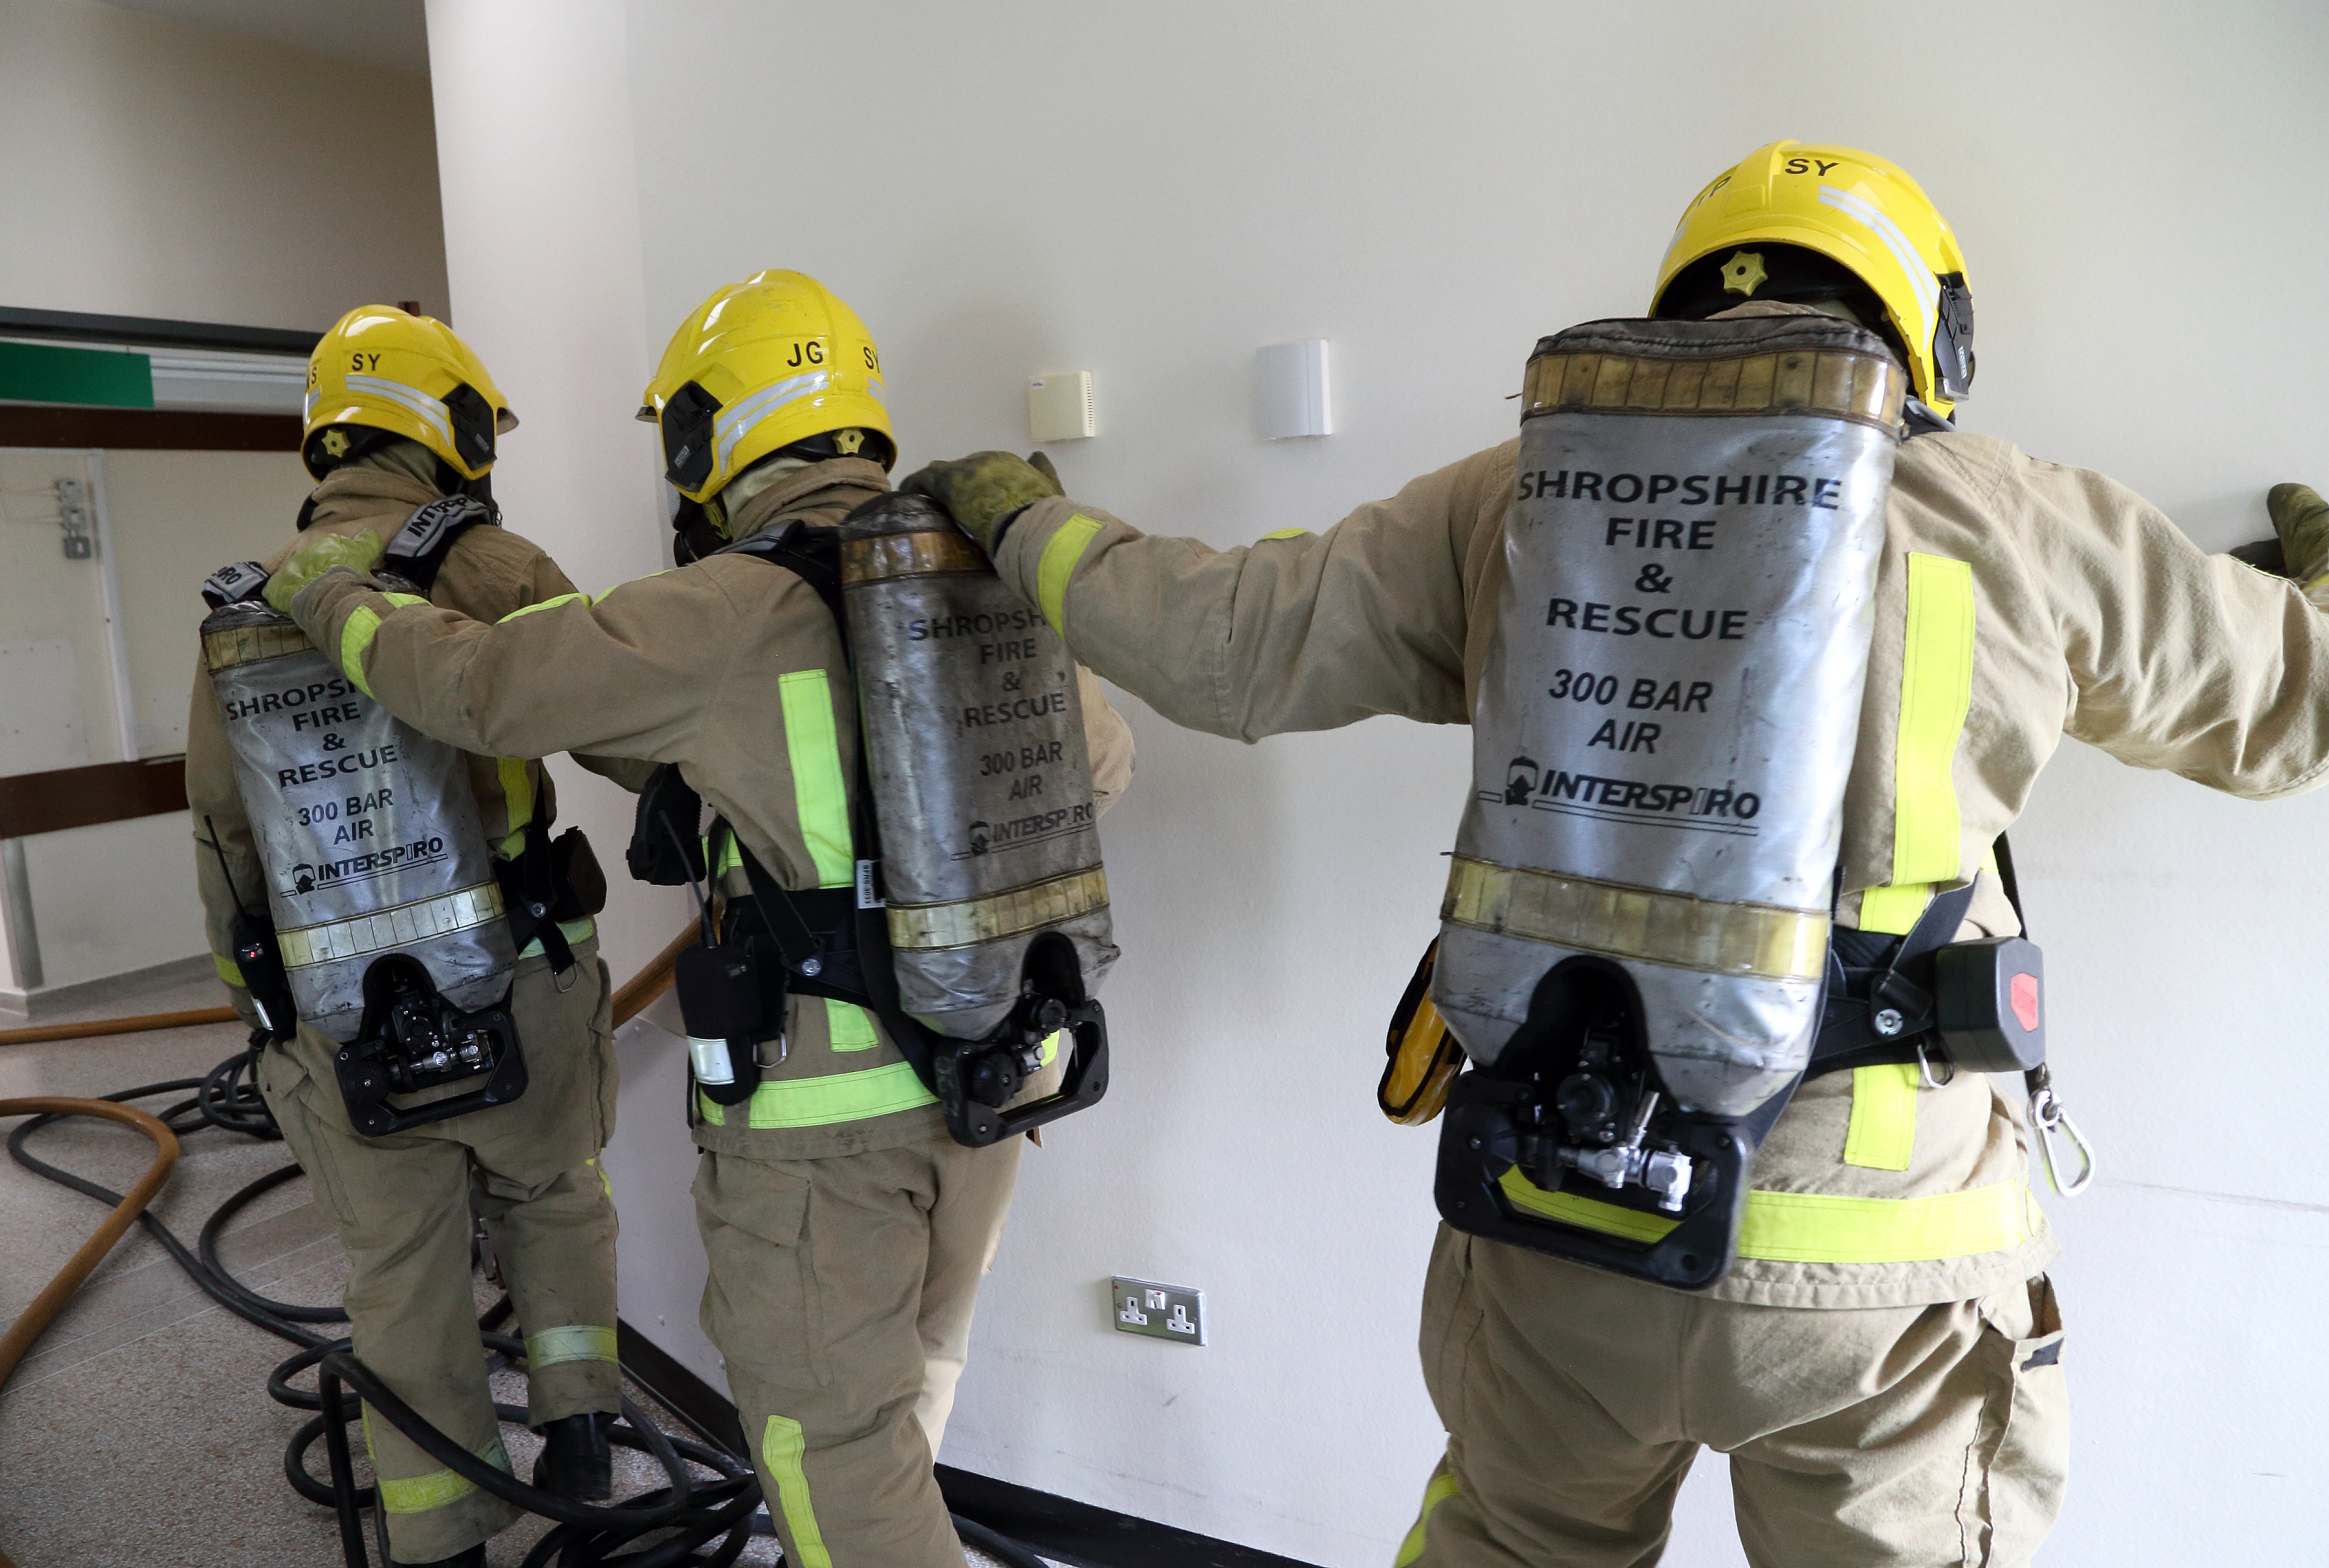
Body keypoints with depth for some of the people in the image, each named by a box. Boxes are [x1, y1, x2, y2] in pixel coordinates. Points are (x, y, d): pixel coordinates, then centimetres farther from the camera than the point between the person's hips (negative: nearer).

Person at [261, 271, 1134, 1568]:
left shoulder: (728, 614, -16)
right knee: (912, 1367, 28)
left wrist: (331, 597, 11)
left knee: (832, 1438, 11)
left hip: (824, 1106, -7)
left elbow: (475, 682, -7)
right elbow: (1103, 760, 17)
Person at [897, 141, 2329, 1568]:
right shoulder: (2020, 520, -1)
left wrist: (1020, 518, 20)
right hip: (1871, 1267, -1)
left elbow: (1224, 649, 3)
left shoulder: (1527, 498, 0)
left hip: (1563, 1228, 2)